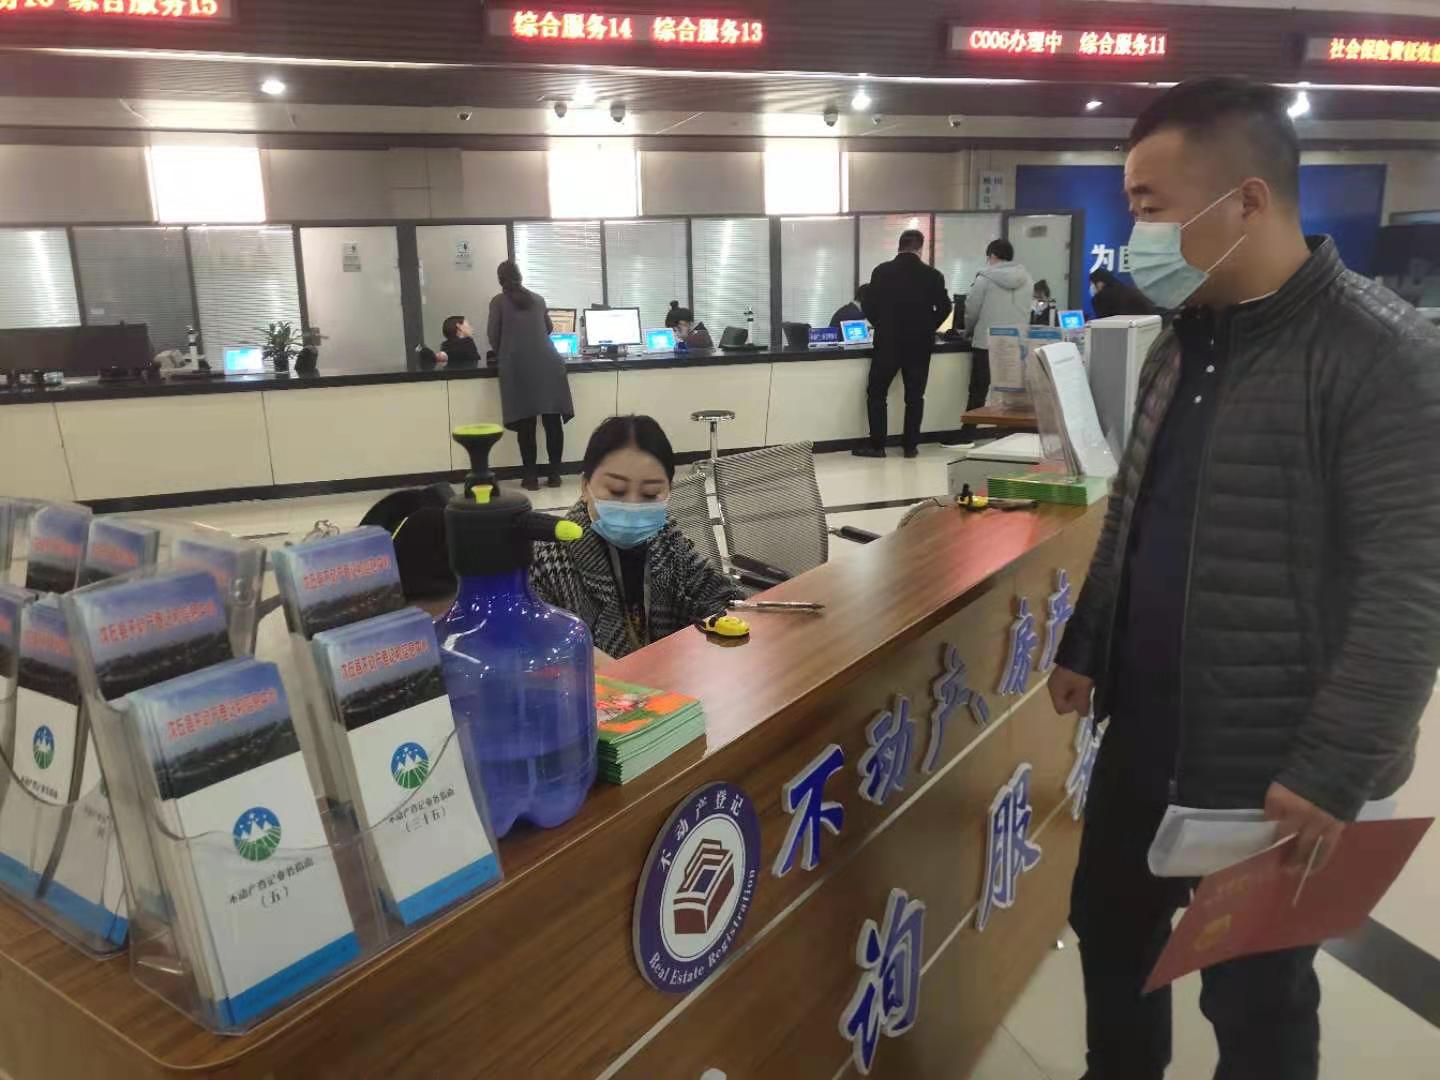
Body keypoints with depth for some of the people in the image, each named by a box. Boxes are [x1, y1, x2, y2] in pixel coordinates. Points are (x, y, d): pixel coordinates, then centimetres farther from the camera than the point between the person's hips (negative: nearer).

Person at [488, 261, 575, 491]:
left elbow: (494, 336, 6)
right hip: (548, 363, 3)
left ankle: (531, 477, 0)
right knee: (552, 421, 4)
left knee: (525, 424, -2)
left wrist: (503, 355, 26)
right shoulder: (538, 299, 19)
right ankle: (555, 474, 7)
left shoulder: (498, 301, 7)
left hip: (518, 366, -3)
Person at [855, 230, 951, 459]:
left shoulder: (882, 271, -3)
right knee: (914, 396, 8)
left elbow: (867, 304, -1)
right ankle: (911, 446, 9)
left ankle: (877, 445, 3)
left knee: (876, 393, 7)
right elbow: (944, 307, 2)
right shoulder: (933, 275, -1)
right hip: (919, 343, 1)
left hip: (887, 342, -1)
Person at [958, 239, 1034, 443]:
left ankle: (967, 437, 4)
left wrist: (968, 332, 16)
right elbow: (1025, 311, 11)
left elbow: (971, 310, -2)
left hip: (987, 343, -3)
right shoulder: (1027, 278, 7)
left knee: (978, 392, 2)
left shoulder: (985, 278, -5)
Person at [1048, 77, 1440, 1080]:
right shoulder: (1184, 341, 7)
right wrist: (1086, 648, 17)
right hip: (1145, 735, 7)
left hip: (1275, 767, -7)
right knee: (1111, 930, 22)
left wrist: (1334, 768, -21)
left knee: (1254, 994, 13)